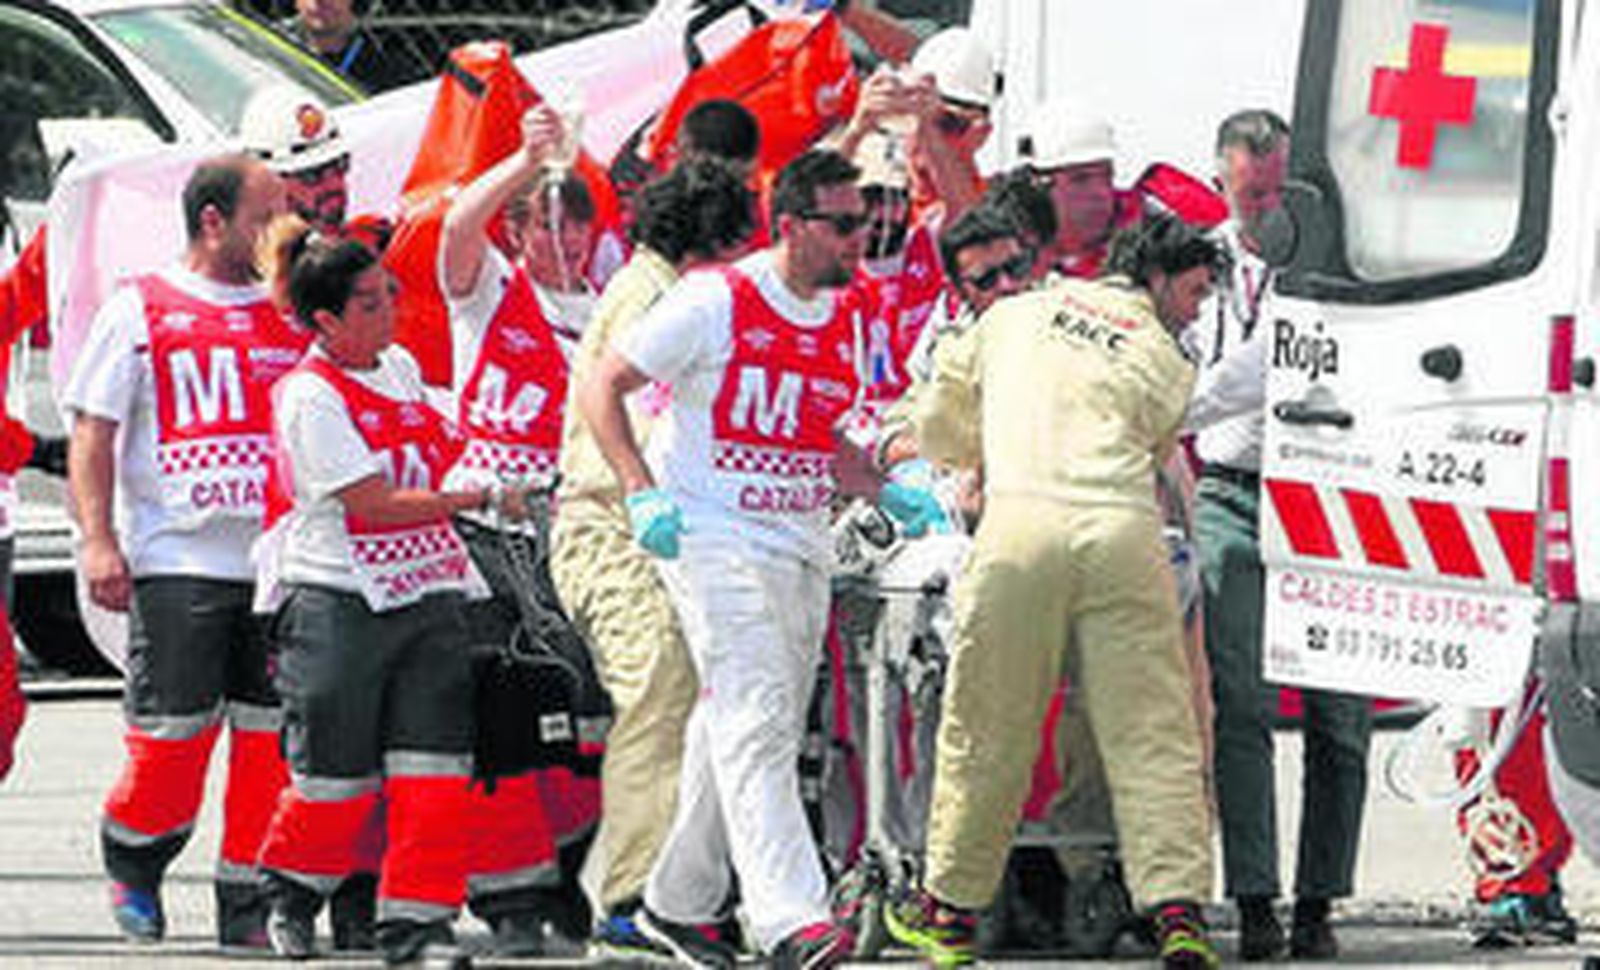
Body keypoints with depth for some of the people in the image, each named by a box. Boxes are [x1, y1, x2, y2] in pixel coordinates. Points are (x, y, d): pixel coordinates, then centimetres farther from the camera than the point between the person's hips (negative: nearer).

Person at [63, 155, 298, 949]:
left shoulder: (291, 316, 14)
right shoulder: (140, 311, 3)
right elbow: (92, 434, 1)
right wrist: (97, 540, -10)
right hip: (177, 563, -4)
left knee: (271, 741, 1)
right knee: (172, 736, -6)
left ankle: (247, 903, 9)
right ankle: (132, 862, 20)